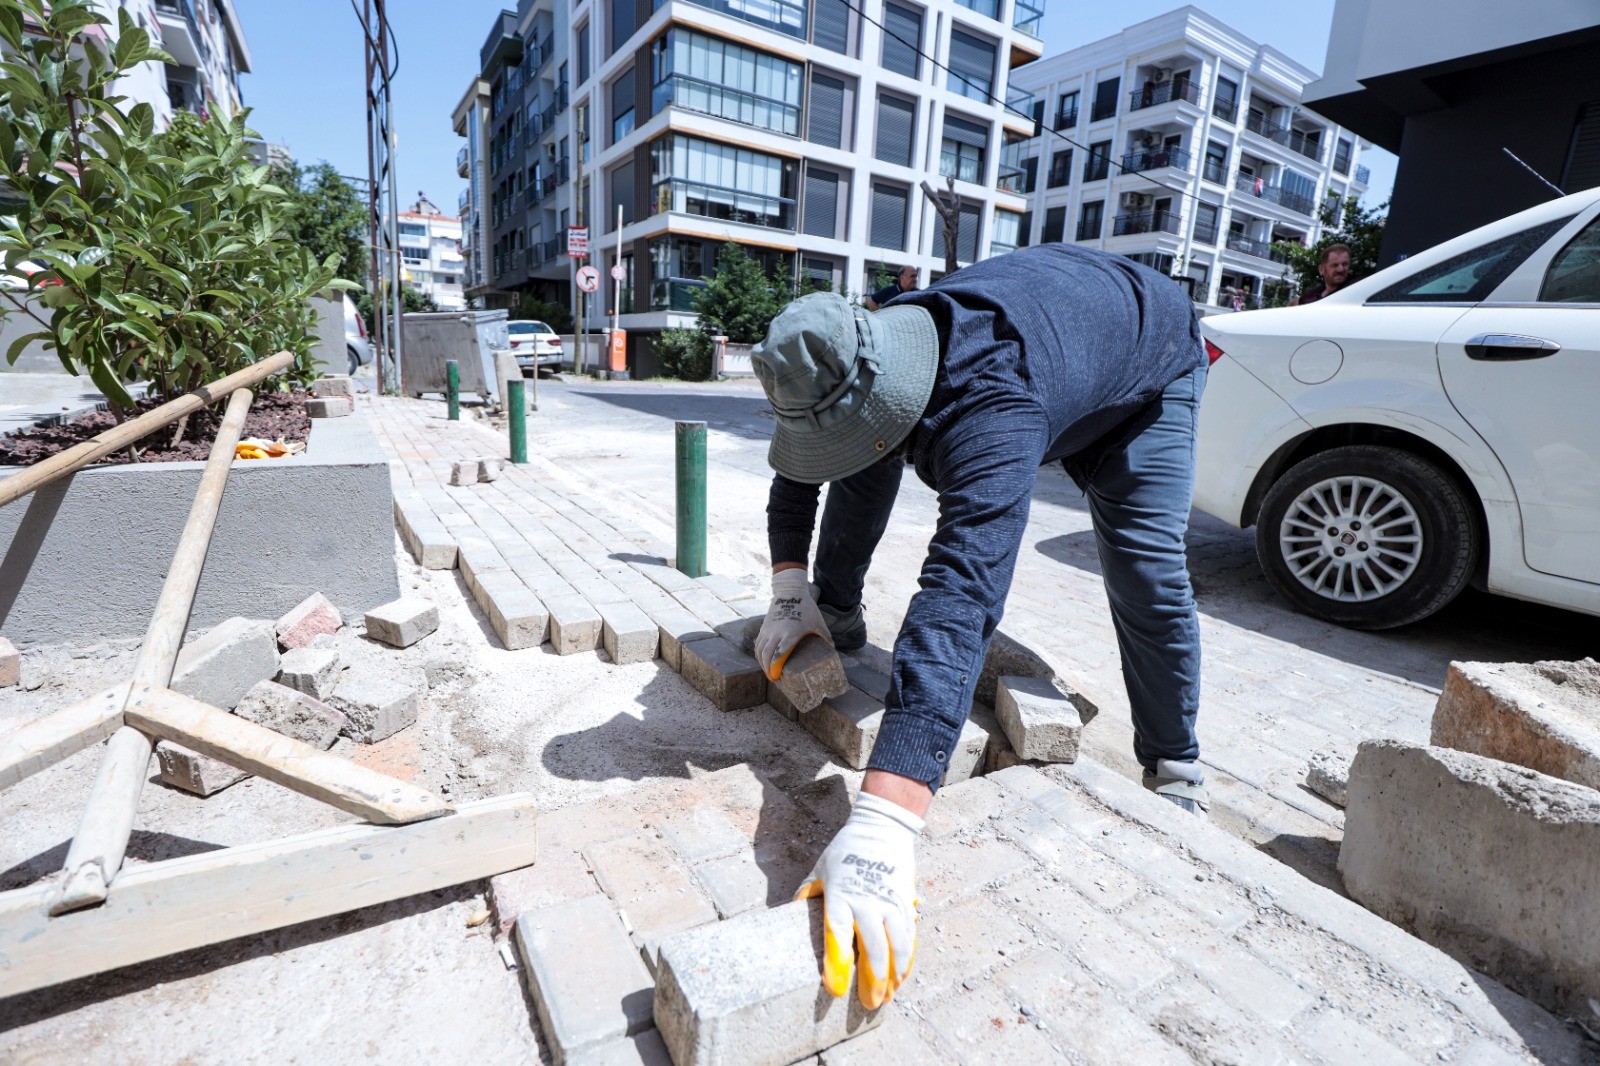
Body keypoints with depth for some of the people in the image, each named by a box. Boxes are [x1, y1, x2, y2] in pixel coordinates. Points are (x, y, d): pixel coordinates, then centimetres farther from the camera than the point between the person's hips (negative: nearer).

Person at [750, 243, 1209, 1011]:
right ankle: (840, 618, 15)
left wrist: (879, 831, -68)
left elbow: (961, 599, -62)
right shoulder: (854, 367, -27)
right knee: (861, 460, -4)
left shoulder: (992, 409, -50)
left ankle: (1173, 768, 0)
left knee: (1145, 567, -22)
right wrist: (791, 592, -19)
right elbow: (796, 470, -9)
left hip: (1146, 361, -5)